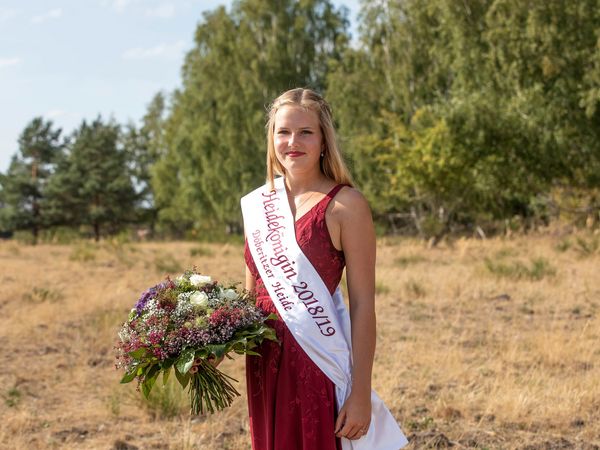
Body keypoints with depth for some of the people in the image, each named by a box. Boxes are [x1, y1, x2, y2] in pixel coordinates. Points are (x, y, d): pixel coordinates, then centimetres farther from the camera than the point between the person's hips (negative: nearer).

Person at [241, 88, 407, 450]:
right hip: (265, 368, 5)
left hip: (319, 367, -5)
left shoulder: (345, 205, -8)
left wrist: (361, 393, -15)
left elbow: (363, 304, -11)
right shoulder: (256, 205, 9)